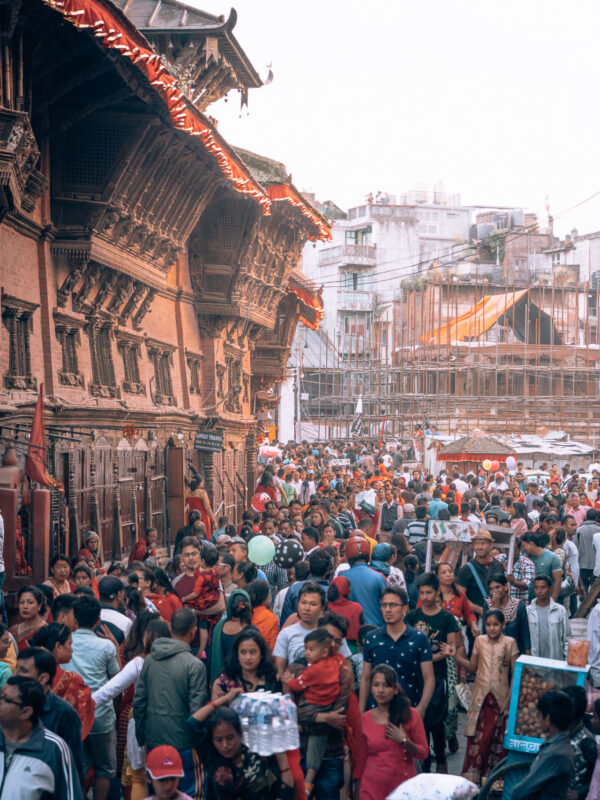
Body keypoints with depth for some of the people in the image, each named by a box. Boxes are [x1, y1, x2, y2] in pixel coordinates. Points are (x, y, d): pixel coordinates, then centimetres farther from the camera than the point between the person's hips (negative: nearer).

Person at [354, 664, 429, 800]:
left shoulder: (410, 715, -4)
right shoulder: (365, 719, 2)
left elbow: (423, 753, -2)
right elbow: (362, 755, 10)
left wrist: (404, 741, -16)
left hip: (403, 784, -1)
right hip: (372, 787, 1)